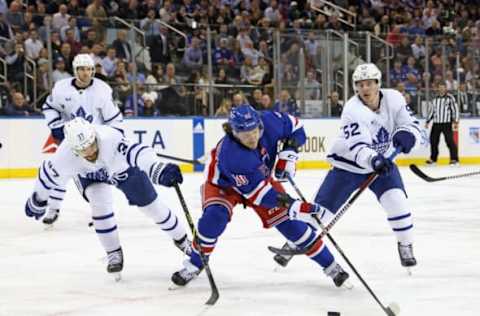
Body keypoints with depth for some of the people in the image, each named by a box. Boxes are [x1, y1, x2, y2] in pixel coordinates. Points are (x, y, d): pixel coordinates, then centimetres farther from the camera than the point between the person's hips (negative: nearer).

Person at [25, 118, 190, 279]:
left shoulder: (110, 138, -46)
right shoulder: (65, 156, -35)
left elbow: (135, 152, -60)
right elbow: (50, 174, -14)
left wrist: (160, 171, -77)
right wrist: (38, 200, 1)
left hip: (123, 167, -1)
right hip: (89, 174, 1)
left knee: (150, 203, 3)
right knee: (100, 203, -23)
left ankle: (181, 239, 26)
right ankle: (114, 254, -5)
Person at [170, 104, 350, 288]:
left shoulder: (269, 122, -31)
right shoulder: (231, 155, -42)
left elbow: (294, 127, -9)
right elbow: (256, 190, -37)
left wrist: (288, 154, -22)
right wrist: (289, 204, -39)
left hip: (261, 178, 4)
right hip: (224, 183, -4)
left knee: (289, 221, -4)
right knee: (215, 216, -30)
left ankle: (329, 264, 7)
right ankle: (195, 264, -8)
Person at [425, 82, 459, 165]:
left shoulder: (450, 98, -2)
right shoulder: (435, 99, 15)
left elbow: (455, 109, -6)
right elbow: (432, 111, 22)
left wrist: (455, 121, -13)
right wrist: (427, 122, 17)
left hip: (447, 123, -6)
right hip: (436, 123, 6)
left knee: (449, 141, -11)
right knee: (433, 140, 6)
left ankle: (454, 159, -9)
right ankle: (433, 159, 18)